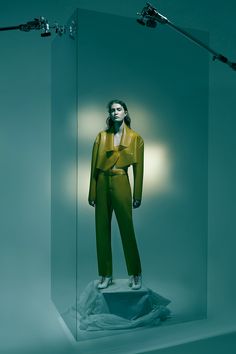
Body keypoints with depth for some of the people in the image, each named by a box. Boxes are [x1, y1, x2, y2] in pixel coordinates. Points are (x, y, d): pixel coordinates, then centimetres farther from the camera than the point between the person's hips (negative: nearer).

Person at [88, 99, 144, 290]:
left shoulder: (135, 138, 2)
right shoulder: (102, 136, 7)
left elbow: (138, 168, 1)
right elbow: (94, 165, 5)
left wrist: (137, 195, -2)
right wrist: (92, 193, 1)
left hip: (121, 184, -3)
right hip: (102, 184, 3)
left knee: (127, 229, 2)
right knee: (102, 229, 6)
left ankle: (136, 274, 19)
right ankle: (106, 275, 20)